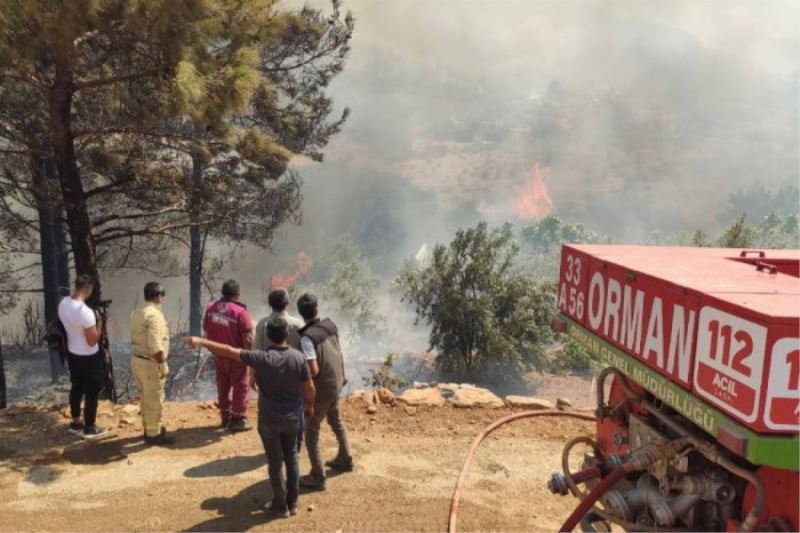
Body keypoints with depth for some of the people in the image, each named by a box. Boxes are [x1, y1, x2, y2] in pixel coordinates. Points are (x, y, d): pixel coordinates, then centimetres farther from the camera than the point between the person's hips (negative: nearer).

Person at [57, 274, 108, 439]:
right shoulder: (86, 312, -31)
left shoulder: (63, 304, -6)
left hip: (72, 353, 8)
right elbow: (93, 341, -24)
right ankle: (89, 428, 20)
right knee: (92, 391, 8)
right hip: (89, 357, -8)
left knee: (77, 387, 22)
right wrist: (99, 322, -13)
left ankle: (75, 424, 35)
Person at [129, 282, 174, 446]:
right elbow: (155, 346, -27)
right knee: (154, 400, 3)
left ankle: (149, 428, 34)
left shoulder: (137, 312, 7)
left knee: (145, 397, 21)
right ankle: (154, 435, 13)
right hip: (150, 363, -9)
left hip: (137, 359, 9)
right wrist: (163, 365, -20)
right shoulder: (154, 314, -23)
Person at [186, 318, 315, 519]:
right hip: (291, 418, 3)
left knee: (275, 462, 10)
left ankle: (280, 506, 23)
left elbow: (229, 351, -19)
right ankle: (292, 502, 28)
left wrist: (201, 341, -11)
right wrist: (309, 405, 16)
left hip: (269, 420, -3)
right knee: (291, 459, 18)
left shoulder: (262, 358, -20)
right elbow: (309, 387, -3)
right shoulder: (298, 357, -11)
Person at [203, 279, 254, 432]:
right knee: (240, 387, 7)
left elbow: (207, 331, 6)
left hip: (218, 355, 6)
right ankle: (238, 420, 10)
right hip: (236, 356, -6)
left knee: (223, 386, 18)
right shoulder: (240, 311, -21)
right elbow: (247, 339, -21)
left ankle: (226, 417, 28)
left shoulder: (210, 308, -3)